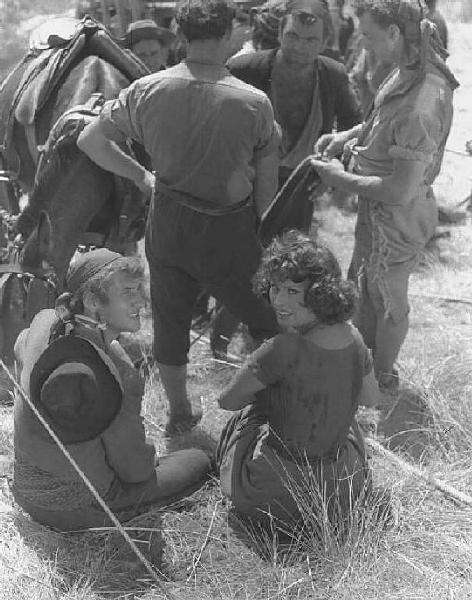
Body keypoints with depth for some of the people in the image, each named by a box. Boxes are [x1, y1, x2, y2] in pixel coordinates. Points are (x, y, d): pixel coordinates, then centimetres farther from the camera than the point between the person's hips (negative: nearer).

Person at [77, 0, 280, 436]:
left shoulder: (147, 90, -11)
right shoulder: (252, 102, -18)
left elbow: (90, 140, -3)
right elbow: (266, 183, -9)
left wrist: (140, 176, 8)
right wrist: (260, 230, 9)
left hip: (167, 225, 4)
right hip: (229, 233, -3)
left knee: (170, 319, 21)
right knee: (267, 320, 16)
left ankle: (180, 413, 38)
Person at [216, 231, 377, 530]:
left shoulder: (283, 350, -29)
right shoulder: (352, 337, -10)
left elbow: (227, 400, -12)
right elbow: (371, 398, 11)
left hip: (278, 493, -5)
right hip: (343, 489, 5)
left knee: (247, 414, 27)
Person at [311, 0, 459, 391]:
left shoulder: (421, 103, -36)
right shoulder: (415, 69, -7)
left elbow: (400, 191, -33)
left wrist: (340, 178, -21)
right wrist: (348, 135, 0)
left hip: (395, 221, -9)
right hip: (377, 212, 9)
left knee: (387, 300, 16)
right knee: (361, 285, 28)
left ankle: (383, 376, 42)